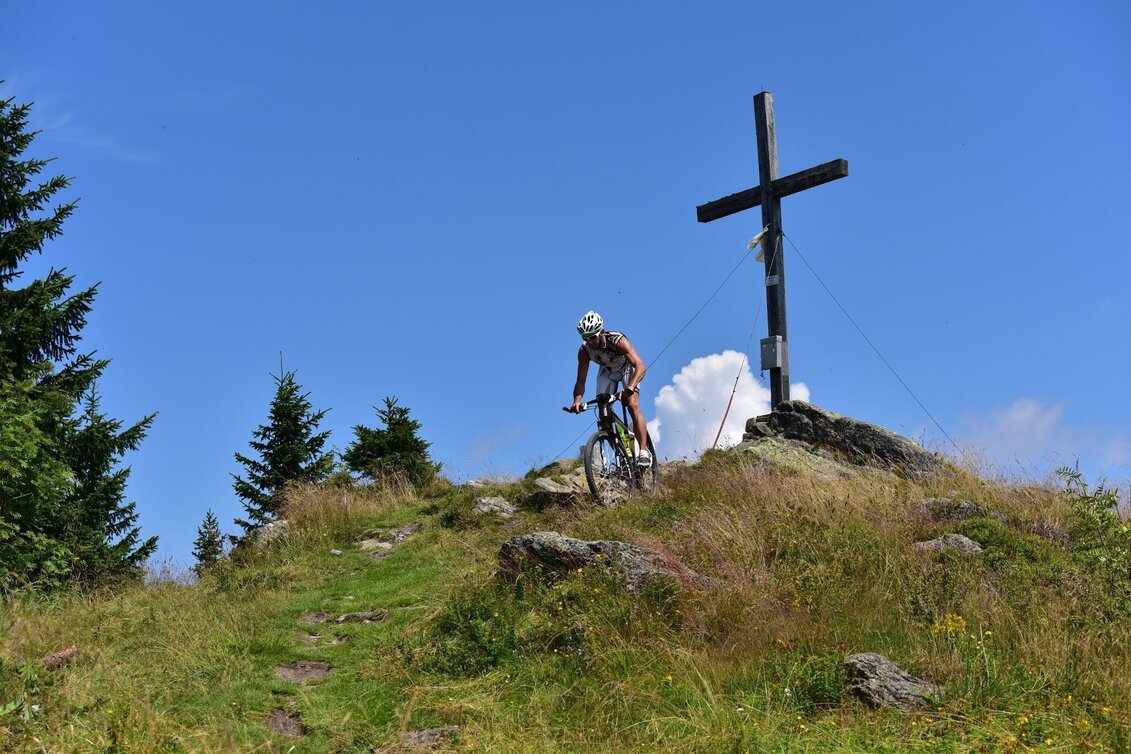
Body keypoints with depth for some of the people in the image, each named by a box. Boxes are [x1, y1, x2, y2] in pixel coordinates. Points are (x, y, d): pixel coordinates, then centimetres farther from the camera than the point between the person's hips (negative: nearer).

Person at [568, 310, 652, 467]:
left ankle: (644, 451, -21)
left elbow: (641, 366, -46)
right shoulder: (584, 351, -26)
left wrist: (630, 388, -61)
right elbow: (581, 381, -23)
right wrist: (577, 401, -43)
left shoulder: (617, 340, -38)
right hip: (607, 372, 4)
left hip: (628, 369, -4)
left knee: (633, 406, -23)